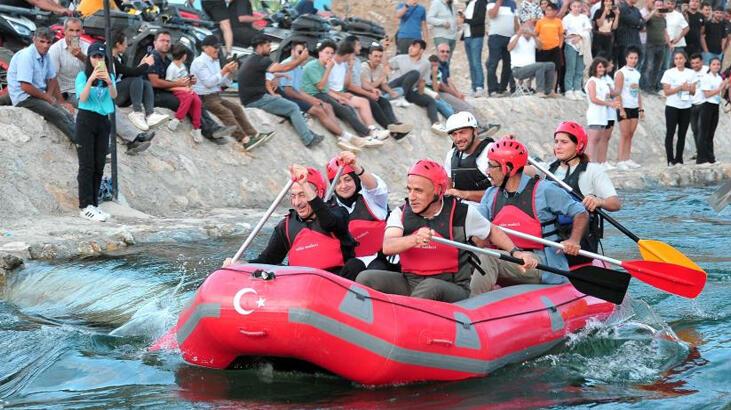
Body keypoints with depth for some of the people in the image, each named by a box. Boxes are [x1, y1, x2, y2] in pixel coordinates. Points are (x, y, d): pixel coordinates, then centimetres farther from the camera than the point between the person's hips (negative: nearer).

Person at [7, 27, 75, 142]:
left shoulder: (45, 55, 8)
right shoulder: (26, 56, -18)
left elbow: (52, 79, 19)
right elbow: (25, 86, -23)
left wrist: (48, 95, -1)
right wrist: (47, 97, -12)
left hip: (39, 96, 9)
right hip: (24, 98, -9)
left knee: (67, 114, -8)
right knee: (59, 116, -22)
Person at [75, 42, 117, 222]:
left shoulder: (109, 76, 7)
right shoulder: (83, 76, -3)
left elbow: (114, 96, -9)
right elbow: (83, 98, -14)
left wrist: (109, 82, -29)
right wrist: (91, 79, -28)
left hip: (103, 121, 4)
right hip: (86, 120, -4)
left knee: (99, 165, 4)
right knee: (87, 165, -7)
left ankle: (93, 204, 10)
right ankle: (85, 206, -7)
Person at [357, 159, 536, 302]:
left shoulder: (462, 213, -3)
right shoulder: (401, 213, 2)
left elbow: (493, 233, 15)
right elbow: (387, 247, -17)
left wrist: (515, 252, 0)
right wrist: (414, 239, -36)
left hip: (452, 289, -3)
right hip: (409, 283, 3)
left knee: (431, 286, -38)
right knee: (366, 278, -19)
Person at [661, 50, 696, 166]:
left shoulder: (691, 73, 8)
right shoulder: (669, 73, -2)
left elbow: (693, 91, 9)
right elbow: (666, 91, -8)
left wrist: (689, 89, -14)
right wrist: (680, 88, -18)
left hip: (686, 107, 4)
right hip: (672, 106, -4)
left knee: (682, 134, 6)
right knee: (670, 133, -4)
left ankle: (679, 159, 12)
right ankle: (670, 160, -2)